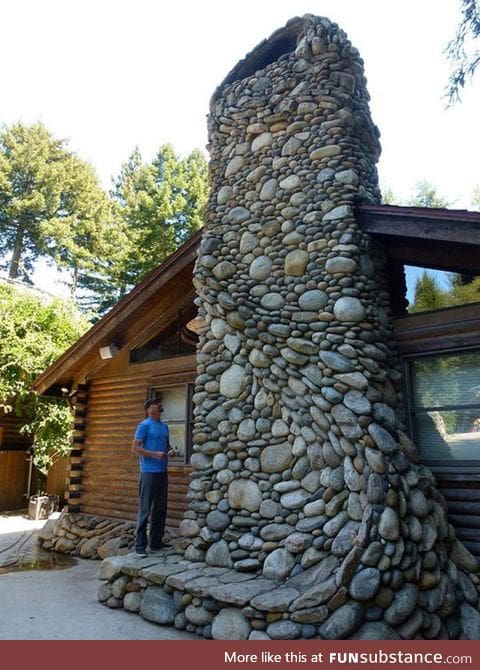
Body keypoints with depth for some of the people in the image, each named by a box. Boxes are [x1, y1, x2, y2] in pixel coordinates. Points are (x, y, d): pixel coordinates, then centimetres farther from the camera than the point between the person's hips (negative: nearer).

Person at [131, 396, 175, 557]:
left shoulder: (164, 426, 14)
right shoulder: (144, 425, -7)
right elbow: (135, 448, -11)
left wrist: (170, 451, 3)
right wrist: (154, 454, -19)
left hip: (162, 472, 7)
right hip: (149, 472, -7)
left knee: (160, 509, 13)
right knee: (145, 510, -2)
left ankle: (156, 542, 24)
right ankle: (140, 546, 6)